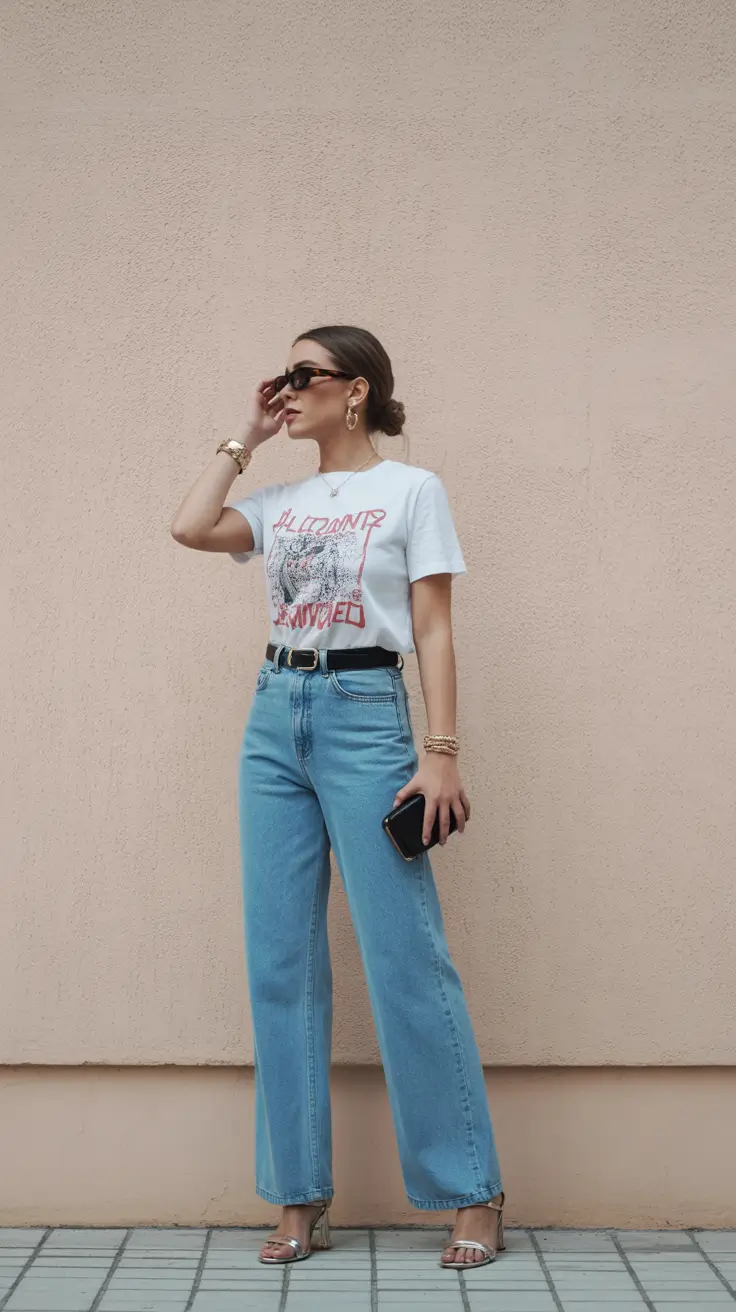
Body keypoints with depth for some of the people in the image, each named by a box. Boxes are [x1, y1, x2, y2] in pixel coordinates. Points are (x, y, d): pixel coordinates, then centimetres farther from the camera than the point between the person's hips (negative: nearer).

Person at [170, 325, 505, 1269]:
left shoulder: (411, 491, 3)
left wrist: (441, 753, -10)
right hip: (274, 715, 5)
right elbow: (190, 528, -1)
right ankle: (299, 1197, 12)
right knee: (280, 962, 3)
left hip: (364, 715, -5)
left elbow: (433, 632, -2)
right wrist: (245, 439, 10)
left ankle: (472, 1195, 5)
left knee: (405, 958, -7)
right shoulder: (281, 502, 16)